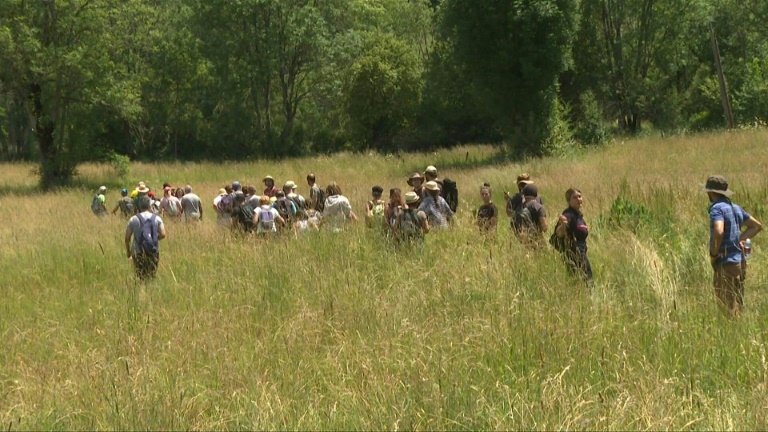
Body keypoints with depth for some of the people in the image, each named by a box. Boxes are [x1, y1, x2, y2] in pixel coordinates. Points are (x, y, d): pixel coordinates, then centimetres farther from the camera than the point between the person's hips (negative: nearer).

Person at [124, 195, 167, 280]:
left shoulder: (133, 219, -1)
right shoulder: (157, 218, 1)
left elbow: (127, 238, -1)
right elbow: (163, 234, -6)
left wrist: (128, 253, 11)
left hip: (138, 253, -1)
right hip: (153, 252, 1)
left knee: (141, 277, 3)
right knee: (152, 276, 7)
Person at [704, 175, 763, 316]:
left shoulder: (717, 208, -14)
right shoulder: (736, 208, 13)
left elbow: (718, 232, -31)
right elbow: (757, 226, 23)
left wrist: (713, 253, -17)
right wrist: (740, 239, 13)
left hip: (726, 263, -9)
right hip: (740, 261, 9)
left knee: (728, 308, -6)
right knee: (737, 306, 16)